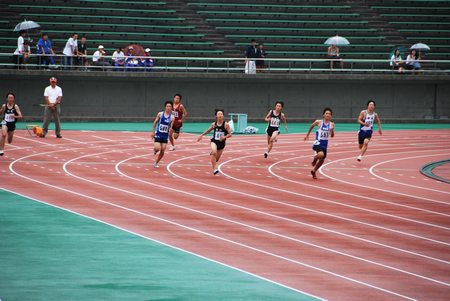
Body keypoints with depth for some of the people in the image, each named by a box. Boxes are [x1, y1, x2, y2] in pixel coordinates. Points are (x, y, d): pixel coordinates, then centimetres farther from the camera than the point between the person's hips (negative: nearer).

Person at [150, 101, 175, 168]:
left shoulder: (172, 117, -5)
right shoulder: (160, 114, -6)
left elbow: (170, 128, -4)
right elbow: (155, 122, 5)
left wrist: (170, 129, -28)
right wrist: (153, 132, 4)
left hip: (165, 136, 2)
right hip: (158, 135, -2)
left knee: (162, 151, 2)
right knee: (157, 149, -17)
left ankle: (156, 163, 22)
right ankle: (155, 149, 21)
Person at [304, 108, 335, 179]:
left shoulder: (331, 124, 0)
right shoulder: (318, 122, -7)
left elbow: (332, 135, 1)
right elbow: (312, 126, 13)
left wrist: (332, 130, -20)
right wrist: (307, 135, 20)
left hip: (325, 144, 5)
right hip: (318, 143, -5)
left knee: (322, 160, 13)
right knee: (321, 154, -32)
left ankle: (314, 171, 38)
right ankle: (314, 160, 3)